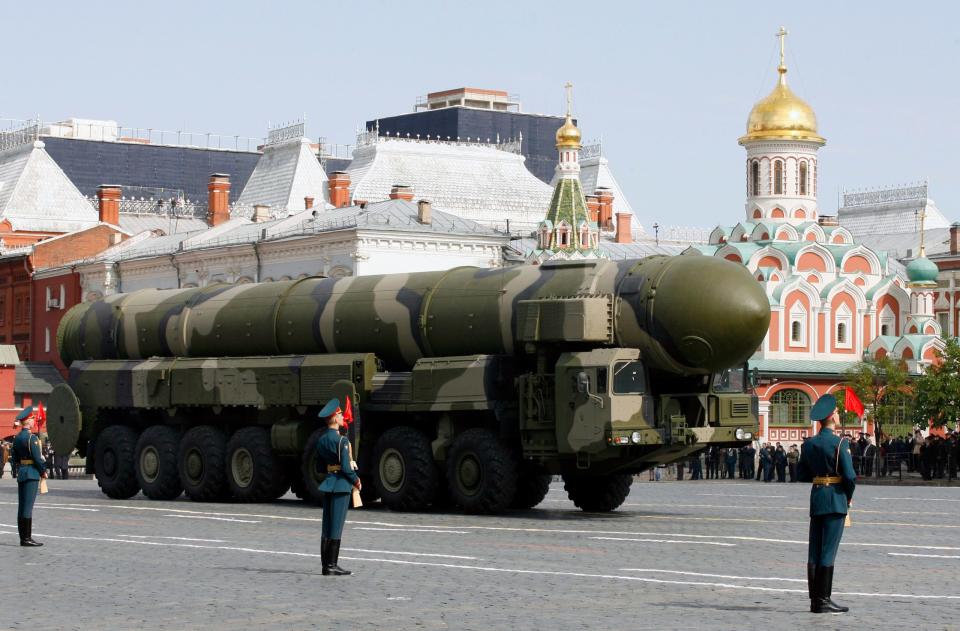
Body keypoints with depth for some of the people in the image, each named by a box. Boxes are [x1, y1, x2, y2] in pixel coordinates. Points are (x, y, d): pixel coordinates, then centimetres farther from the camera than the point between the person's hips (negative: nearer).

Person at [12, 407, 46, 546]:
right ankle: (27, 538, -8)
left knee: (21, 506, 9)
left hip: (20, 472, 9)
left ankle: (22, 537, 13)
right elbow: (37, 458, -17)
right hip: (31, 474, -9)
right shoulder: (31, 438, -15)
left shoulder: (17, 438, 11)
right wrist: (43, 472, -5)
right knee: (28, 506, -8)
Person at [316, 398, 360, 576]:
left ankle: (326, 564, 14)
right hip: (341, 485, -8)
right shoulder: (341, 441, -17)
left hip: (328, 482, 8)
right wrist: (356, 480, -2)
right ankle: (331, 566, -3)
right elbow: (346, 467, -18)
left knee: (327, 526, 10)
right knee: (336, 526, -5)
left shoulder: (322, 439, 8)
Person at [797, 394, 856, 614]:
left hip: (816, 497, 6)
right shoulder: (840, 443, -12)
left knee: (814, 551, 8)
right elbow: (850, 476, -15)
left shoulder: (808, 444, 8)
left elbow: (801, 474, 12)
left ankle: (814, 599, 11)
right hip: (835, 499, -6)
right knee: (828, 551, -5)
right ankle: (823, 600, -5)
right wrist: (849, 497, 1)